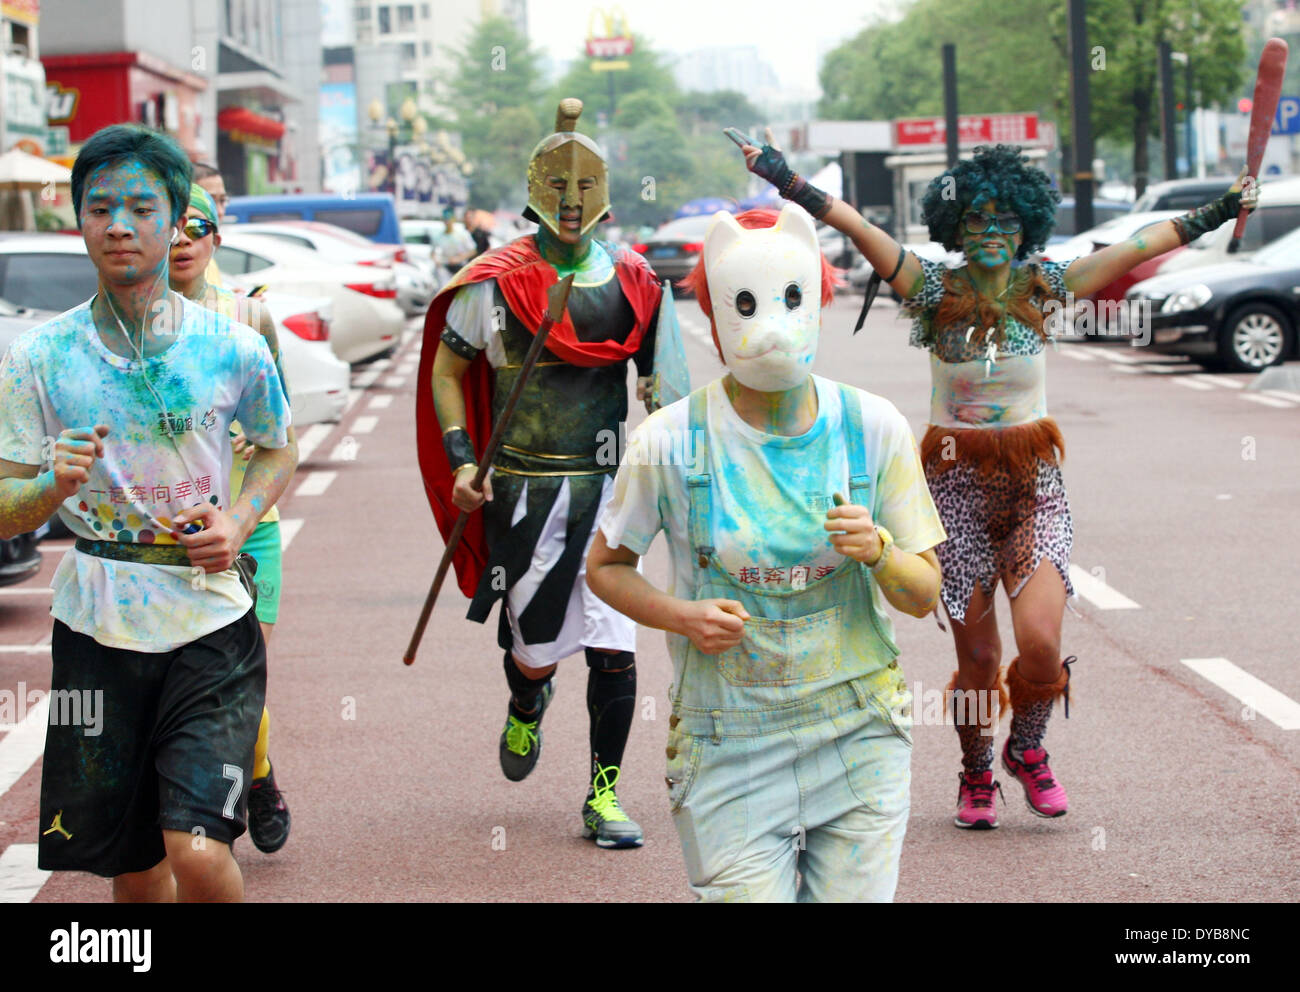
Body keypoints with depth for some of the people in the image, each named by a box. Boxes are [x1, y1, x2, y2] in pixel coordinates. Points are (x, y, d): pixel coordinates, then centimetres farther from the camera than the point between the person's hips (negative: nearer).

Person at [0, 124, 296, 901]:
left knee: (199, 856, -16)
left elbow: (280, 450, 16)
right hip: (98, 630, 2)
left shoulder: (232, 348, -2)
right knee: (132, 866, 11)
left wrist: (240, 521, -3)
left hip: (212, 626, -1)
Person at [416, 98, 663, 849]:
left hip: (608, 485, 2)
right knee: (537, 644, 4)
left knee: (614, 646, -5)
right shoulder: (494, 283, -2)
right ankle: (527, 707, 42)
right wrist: (461, 459, -5)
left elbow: (657, 376, 16)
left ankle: (604, 795, 8)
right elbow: (446, 371, 5)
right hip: (523, 489, -1)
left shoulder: (633, 282, 5)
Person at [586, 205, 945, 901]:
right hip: (729, 754, -2)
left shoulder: (873, 429, -4)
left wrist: (877, 549, -21)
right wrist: (680, 616, -14)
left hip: (860, 743, 2)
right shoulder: (670, 443, -9)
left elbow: (924, 596, 1)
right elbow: (604, 565, 5)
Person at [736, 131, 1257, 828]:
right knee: (977, 658, 2)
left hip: (1033, 482, 1)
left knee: (1041, 643, -15)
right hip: (958, 482, -1)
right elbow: (854, 225, -11)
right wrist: (784, 179, -18)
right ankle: (976, 776, 29)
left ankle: (1026, 750, 16)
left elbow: (1139, 247, 3)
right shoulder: (936, 292, -3)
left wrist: (1216, 214, 1)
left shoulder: (1042, 288, 1)